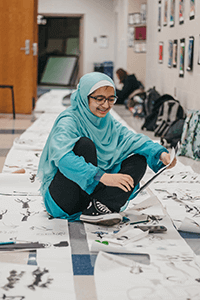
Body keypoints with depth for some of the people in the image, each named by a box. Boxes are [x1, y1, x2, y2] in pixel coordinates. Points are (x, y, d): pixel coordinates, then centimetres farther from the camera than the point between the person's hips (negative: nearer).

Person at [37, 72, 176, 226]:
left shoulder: (108, 121, 8)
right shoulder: (68, 121, -15)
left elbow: (133, 139, 0)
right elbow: (63, 158, -32)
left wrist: (160, 154, -21)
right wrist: (103, 177, -42)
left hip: (93, 189, 7)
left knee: (139, 159, -7)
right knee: (84, 144, -28)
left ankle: (97, 207, -26)